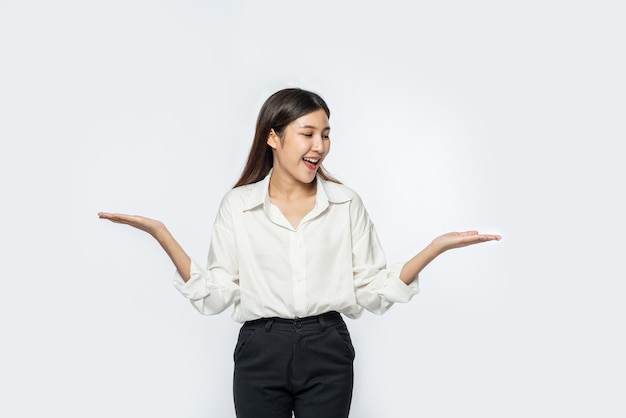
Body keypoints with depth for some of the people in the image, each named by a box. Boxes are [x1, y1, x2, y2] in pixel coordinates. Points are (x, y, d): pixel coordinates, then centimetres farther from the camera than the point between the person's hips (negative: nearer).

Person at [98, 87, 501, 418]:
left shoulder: (347, 203, 2)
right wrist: (162, 234, -10)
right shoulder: (237, 205, 0)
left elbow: (372, 291, 1)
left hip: (327, 351, 1)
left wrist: (436, 247, -8)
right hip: (260, 351, 0)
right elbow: (215, 295, -3)